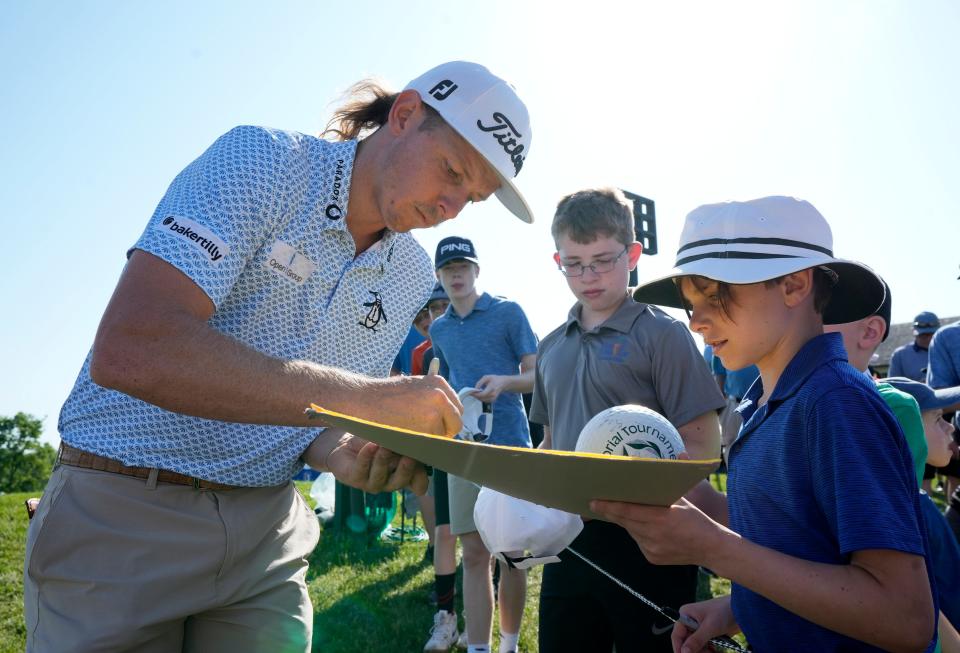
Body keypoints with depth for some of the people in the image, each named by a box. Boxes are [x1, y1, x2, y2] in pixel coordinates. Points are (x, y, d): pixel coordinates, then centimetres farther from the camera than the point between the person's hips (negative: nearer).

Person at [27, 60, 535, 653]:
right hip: (123, 516, -5)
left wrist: (344, 454, -14)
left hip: (266, 533, 5)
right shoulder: (261, 161, -16)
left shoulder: (415, 279, 3)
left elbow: (317, 405, 10)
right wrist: (359, 397, -33)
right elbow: (129, 350, -30)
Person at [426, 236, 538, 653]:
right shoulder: (439, 329, 14)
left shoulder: (508, 313, -1)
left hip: (509, 445, -4)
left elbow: (538, 376, -3)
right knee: (474, 555, 3)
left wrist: (503, 382, -22)